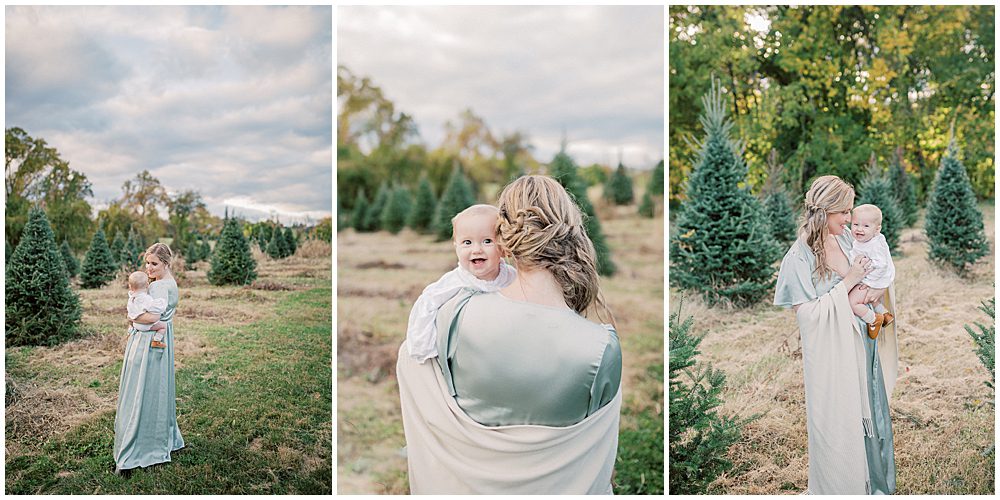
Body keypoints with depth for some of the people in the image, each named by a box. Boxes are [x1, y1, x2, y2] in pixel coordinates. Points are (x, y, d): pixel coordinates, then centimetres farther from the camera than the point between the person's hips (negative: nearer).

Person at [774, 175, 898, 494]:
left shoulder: (847, 239, -2)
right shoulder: (799, 257, -20)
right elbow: (808, 314, -21)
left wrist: (878, 287, -9)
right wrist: (849, 282, -22)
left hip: (862, 344, 7)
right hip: (830, 355, -6)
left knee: (869, 412, 21)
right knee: (837, 424, 8)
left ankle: (873, 480, 42)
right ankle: (839, 485, 30)